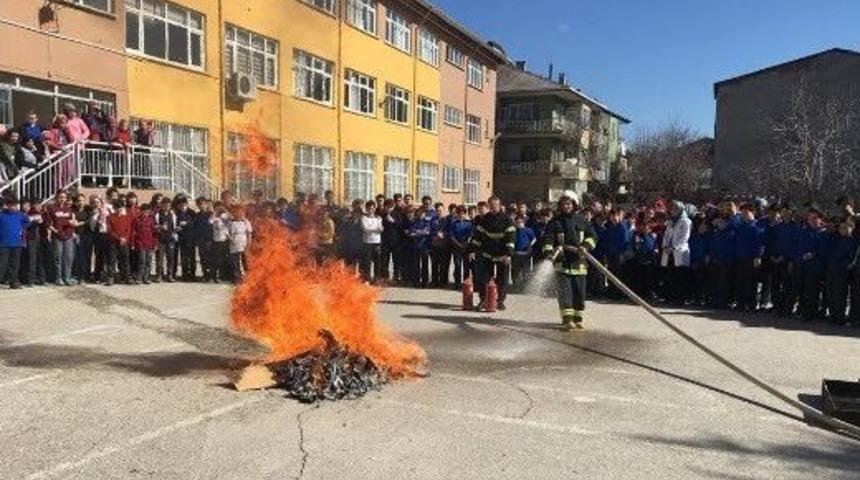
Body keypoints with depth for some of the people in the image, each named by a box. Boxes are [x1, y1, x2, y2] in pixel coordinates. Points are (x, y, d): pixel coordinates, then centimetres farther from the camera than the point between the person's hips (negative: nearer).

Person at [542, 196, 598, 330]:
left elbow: (593, 235, 11)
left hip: (579, 261, 2)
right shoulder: (555, 221, 2)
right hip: (562, 261, -2)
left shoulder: (581, 220, 8)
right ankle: (567, 318, -7)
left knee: (579, 291, 8)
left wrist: (585, 246, -8)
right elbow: (548, 238, -5)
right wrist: (549, 251, -23)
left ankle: (578, 318, 20)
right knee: (564, 290, -8)